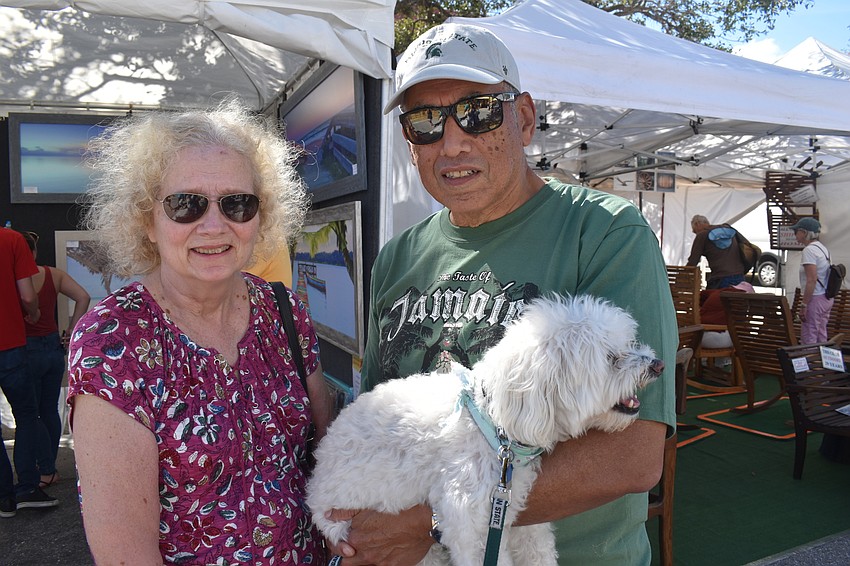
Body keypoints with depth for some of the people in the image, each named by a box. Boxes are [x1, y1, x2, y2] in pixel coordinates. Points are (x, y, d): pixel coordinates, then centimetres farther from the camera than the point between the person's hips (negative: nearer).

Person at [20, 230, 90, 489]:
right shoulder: (54, 274, 0)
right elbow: (83, 297, -4)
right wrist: (71, 333, -1)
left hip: (27, 351, -5)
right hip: (54, 348, 5)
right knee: (50, 410, 14)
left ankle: (47, 471, 11)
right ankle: (49, 466, 25)